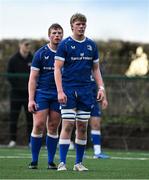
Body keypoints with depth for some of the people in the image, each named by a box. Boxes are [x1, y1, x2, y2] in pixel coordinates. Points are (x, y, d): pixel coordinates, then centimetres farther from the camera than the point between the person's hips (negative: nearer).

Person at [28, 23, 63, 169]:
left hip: (59, 95, 2)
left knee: (53, 128, 3)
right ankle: (34, 161, 0)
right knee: (39, 125, -9)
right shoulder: (41, 53, 1)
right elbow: (33, 78, 0)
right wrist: (31, 99, -7)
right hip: (41, 93, -2)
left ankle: (51, 161, 9)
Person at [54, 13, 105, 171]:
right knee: (68, 125, -11)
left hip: (85, 91, 4)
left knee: (82, 127, 5)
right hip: (68, 90, -4)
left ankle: (79, 163, 13)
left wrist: (101, 88, 5)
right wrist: (60, 91, -15)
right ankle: (62, 163, -9)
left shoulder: (91, 45, 10)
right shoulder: (65, 44, -3)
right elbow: (57, 69, -6)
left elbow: (95, 69, 17)